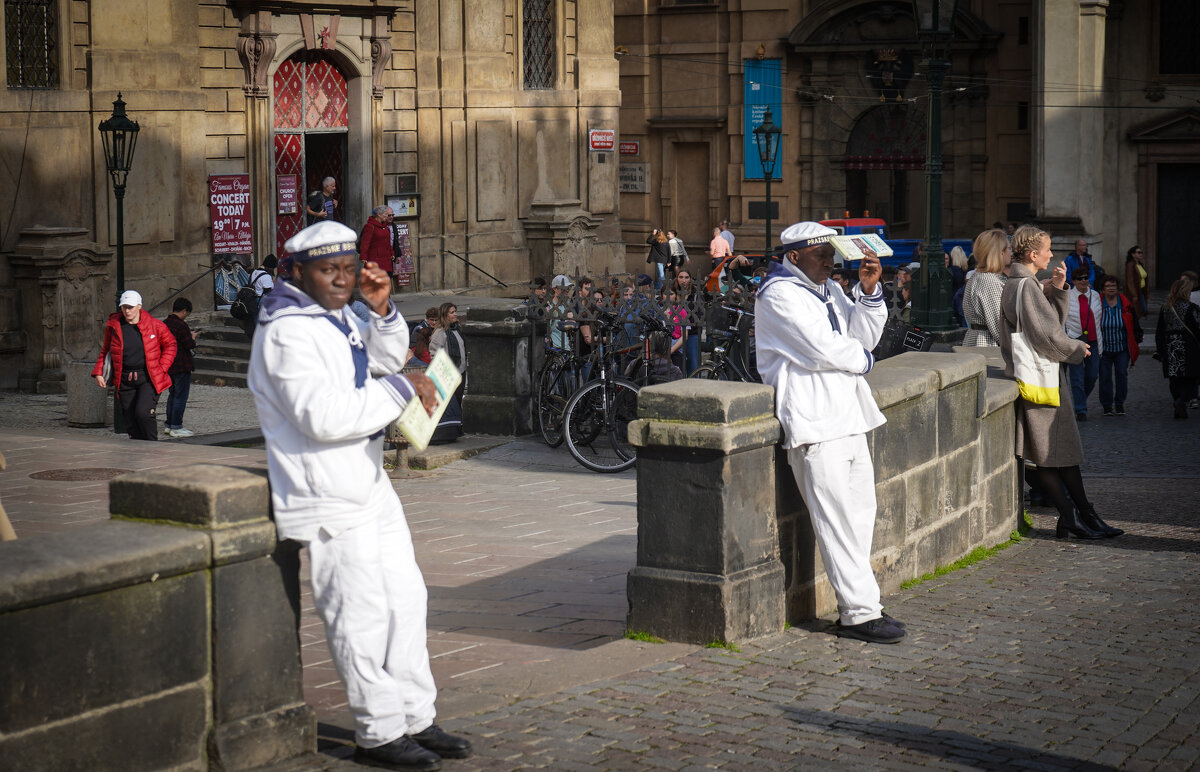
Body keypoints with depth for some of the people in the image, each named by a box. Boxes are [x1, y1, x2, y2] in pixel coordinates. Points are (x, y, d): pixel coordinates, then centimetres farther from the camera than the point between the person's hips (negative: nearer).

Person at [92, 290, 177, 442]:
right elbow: (105, 351, 18)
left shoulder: (154, 325, -1)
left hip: (149, 379, -3)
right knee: (131, 422, 2)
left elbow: (170, 345, 9)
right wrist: (98, 373, 6)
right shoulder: (114, 327, 6)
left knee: (143, 412, -21)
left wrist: (162, 368, -2)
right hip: (125, 381, 3)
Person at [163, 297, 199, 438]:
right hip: (181, 366, -9)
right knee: (181, 396, -4)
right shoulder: (181, 325, -17)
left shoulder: (165, 323, 10)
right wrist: (193, 337, 3)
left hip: (167, 365, 9)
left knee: (172, 394, 18)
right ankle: (176, 428, -4)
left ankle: (169, 425, 22)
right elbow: (189, 344, -18)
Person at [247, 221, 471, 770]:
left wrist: (382, 310, 6)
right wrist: (399, 390, -20)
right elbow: (323, 415, -27)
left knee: (405, 599, 13)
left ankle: (415, 720, 22)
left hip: (369, 488, 10)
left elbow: (387, 360, 25)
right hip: (328, 500, -10)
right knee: (362, 616, -6)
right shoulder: (286, 331, -17)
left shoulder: (337, 317, 13)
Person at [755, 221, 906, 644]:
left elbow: (864, 336, 13)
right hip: (814, 423, -9)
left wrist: (869, 290, -1)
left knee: (861, 512, 10)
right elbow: (823, 349, -18)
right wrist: (862, 359, 0)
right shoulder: (780, 295, -9)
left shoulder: (828, 289, 19)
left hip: (848, 417, 9)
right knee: (839, 521, -8)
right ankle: (861, 612, -6)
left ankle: (856, 606, 16)